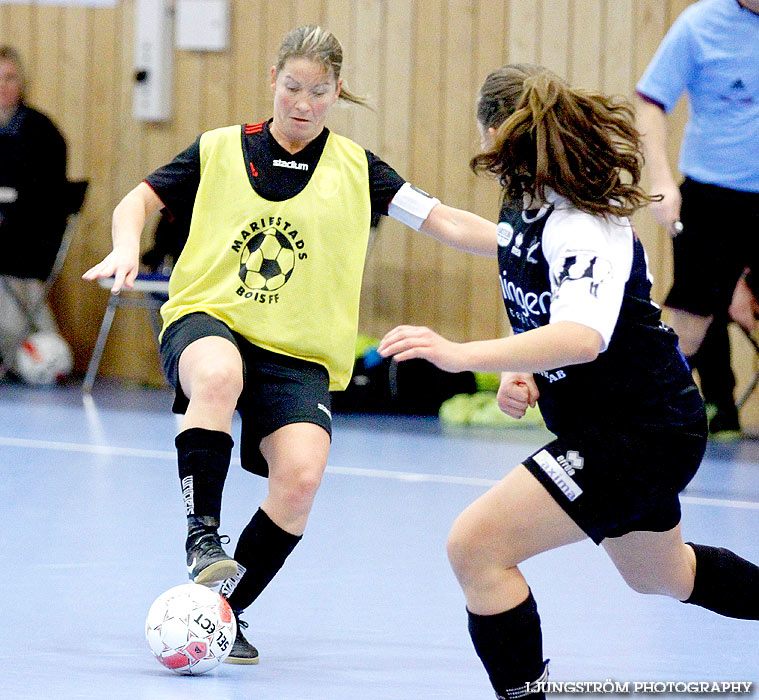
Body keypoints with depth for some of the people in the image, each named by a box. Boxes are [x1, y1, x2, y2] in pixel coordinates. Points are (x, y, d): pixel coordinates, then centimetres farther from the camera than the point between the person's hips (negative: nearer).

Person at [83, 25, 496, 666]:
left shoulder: (355, 168, 9)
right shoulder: (220, 150, 8)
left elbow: (443, 222, 4)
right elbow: (139, 200, 14)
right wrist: (127, 246, -8)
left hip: (299, 354, 1)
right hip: (207, 320, -1)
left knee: (301, 475, -23)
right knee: (220, 374, -40)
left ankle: (226, 608, -4)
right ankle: (203, 535, -32)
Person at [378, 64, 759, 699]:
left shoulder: (584, 226, -25)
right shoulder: (524, 208, 3)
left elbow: (582, 337, -42)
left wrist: (463, 355, -51)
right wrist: (521, 375, -2)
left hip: (640, 430, -10)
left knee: (475, 546, -20)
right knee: (659, 574, 33)